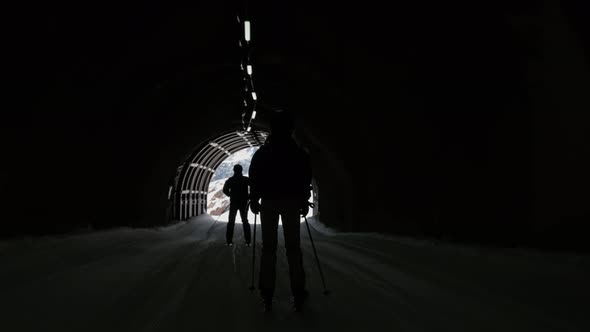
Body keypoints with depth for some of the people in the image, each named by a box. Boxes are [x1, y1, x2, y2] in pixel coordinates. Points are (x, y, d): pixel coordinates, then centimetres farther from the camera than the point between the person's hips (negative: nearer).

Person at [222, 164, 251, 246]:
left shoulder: (230, 180, -1)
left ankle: (229, 241, 6)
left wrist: (231, 195, 6)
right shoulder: (246, 179, -4)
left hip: (233, 203, 0)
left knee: (231, 222, 11)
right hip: (244, 203, 0)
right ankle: (248, 241, 5)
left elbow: (225, 190, -10)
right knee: (245, 222, 10)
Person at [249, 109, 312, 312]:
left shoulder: (262, 152, 5)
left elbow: (254, 178, 1)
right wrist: (304, 201, 10)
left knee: (268, 247, 4)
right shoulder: (298, 153, 4)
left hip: (269, 201, 0)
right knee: (293, 246, 4)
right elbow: (306, 178, 3)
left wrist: (254, 200, 9)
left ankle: (267, 296, 1)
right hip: (291, 201, 0)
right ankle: (298, 295, 1)